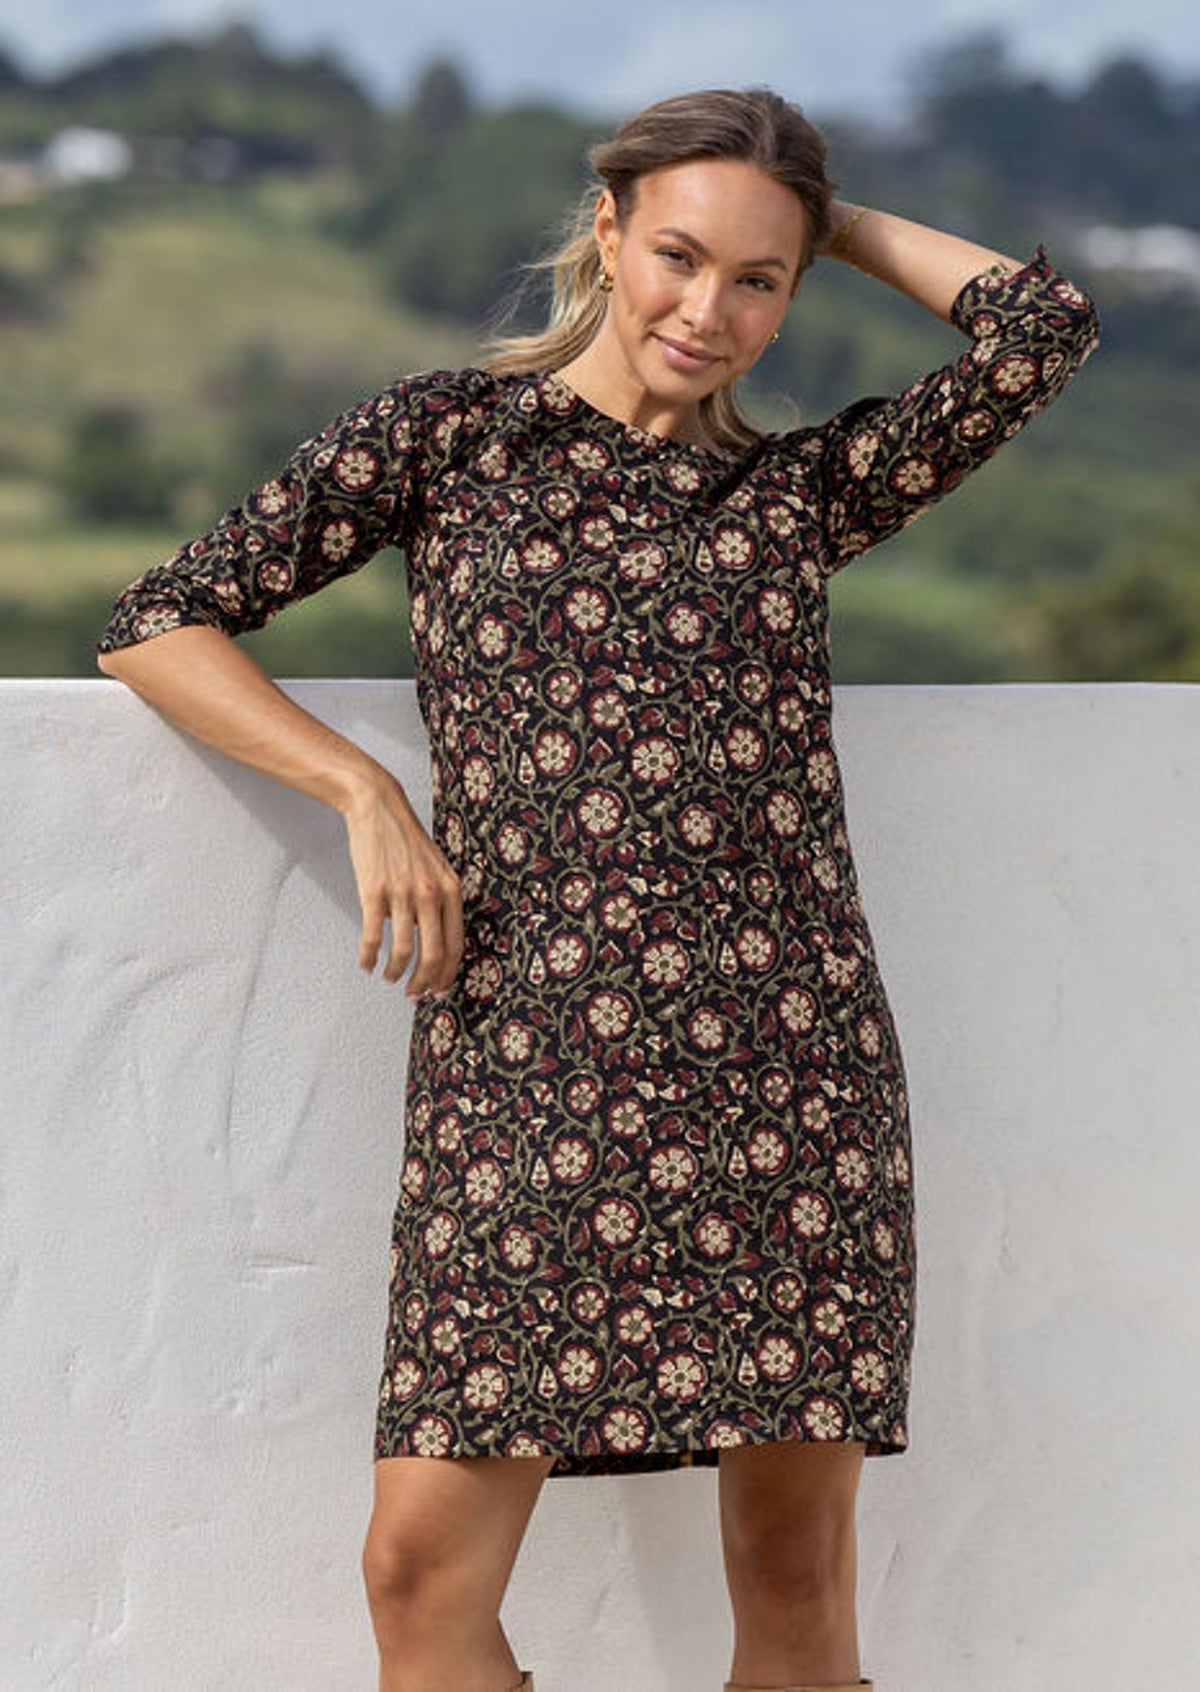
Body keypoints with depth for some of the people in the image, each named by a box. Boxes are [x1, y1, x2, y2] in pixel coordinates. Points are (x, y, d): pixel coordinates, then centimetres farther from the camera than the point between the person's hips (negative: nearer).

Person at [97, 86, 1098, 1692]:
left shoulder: (808, 487, 12)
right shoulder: (447, 434, 10)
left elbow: (1044, 324, 0)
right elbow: (159, 626, 8)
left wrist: (833, 219, 13)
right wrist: (365, 791, -3)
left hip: (787, 1068, 1)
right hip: (522, 1065, -1)